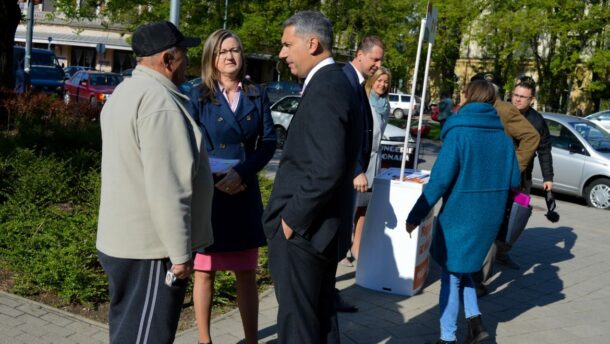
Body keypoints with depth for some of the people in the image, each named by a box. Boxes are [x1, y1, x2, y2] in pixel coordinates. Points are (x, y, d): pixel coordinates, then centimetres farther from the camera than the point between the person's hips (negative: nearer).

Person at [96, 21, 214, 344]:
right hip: (150, 246, -10)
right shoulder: (158, 100, -20)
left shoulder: (125, 92, 13)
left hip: (122, 238, 10)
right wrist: (180, 252, -18)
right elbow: (166, 189, -24)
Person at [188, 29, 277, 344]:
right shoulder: (198, 96, -1)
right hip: (207, 194, -1)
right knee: (204, 272, 9)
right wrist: (216, 179, -16)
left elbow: (269, 141, -1)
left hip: (245, 195, 2)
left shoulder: (256, 95, 5)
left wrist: (242, 172, -15)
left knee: (246, 274, 7)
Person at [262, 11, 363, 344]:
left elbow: (327, 169, -28)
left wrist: (292, 219, -17)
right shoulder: (336, 83, 11)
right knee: (320, 314, 20)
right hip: (321, 226, 10)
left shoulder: (323, 90, -20)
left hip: (302, 229, -10)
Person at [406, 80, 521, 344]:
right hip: (490, 217, 6)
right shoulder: (504, 137, 3)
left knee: (452, 274, 8)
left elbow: (440, 180, -19)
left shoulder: (459, 133, -14)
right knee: (460, 268, 23)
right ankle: (474, 320, 14)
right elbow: (514, 180, 7)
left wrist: (415, 216, -14)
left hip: (459, 215, -5)